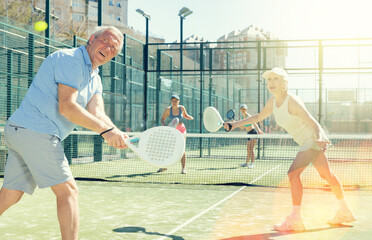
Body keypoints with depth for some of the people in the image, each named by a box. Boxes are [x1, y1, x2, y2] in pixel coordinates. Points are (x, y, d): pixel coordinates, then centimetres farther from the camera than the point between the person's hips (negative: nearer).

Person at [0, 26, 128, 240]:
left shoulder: (95, 79, 18)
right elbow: (66, 107, -21)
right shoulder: (70, 59, -11)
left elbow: (96, 114, 2)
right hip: (36, 132, -9)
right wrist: (106, 130, -22)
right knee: (67, 190, -7)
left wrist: (116, 134, -19)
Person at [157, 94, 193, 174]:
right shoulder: (168, 109, -11)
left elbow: (186, 116, 11)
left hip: (181, 129, -1)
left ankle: (183, 168, -12)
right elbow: (162, 119, -2)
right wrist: (164, 126, -20)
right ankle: (164, 166, 27)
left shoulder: (182, 108, -7)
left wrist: (191, 117, -11)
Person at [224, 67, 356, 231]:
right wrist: (236, 124, 11)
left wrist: (318, 139, -47)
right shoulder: (273, 102, -2)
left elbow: (313, 124, -29)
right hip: (306, 142, 9)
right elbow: (259, 117, 16)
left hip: (314, 139, -9)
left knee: (293, 173, -18)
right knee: (327, 175, 18)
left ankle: (295, 219, -14)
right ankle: (345, 212, 32)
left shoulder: (292, 102, -27)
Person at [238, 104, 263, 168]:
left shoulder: (248, 116, -16)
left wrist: (259, 130, -47)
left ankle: (252, 163, -19)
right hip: (249, 133, 9)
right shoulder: (243, 116, 9)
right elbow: (242, 127, 17)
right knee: (248, 149, 15)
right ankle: (247, 162, 26)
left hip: (253, 132, -9)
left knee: (251, 148, -17)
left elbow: (254, 123, -33)